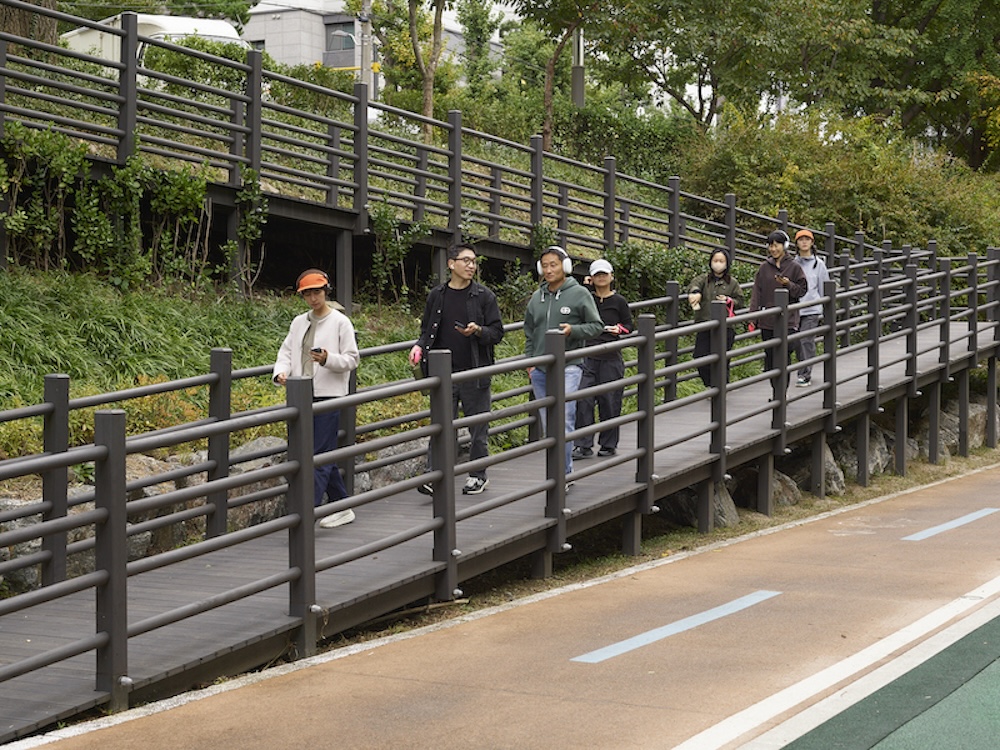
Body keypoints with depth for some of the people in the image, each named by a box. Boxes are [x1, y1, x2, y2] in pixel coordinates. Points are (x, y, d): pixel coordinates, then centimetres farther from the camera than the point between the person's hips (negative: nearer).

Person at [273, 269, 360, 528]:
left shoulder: (340, 322, -2)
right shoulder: (299, 323, 15)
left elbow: (352, 359, -4)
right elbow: (286, 352, 14)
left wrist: (328, 359, -22)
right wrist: (281, 372, -7)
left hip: (329, 396, -6)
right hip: (303, 397, 7)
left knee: (320, 455, -11)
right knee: (325, 454, 12)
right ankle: (342, 507, 22)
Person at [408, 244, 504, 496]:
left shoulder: (484, 296, 0)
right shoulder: (437, 295, 7)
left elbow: (497, 332, 0)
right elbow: (427, 328, 16)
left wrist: (478, 330, -19)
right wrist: (420, 346, -3)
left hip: (475, 372, -1)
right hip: (444, 373, 1)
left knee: (478, 427, 6)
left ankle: (478, 475, 19)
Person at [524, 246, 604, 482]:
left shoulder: (580, 294, -2)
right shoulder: (537, 297, 13)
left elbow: (596, 325, 0)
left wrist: (573, 330, -17)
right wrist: (529, 361, 11)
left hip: (567, 367, -6)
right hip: (539, 370, 6)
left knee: (563, 422, -12)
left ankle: (563, 474, -9)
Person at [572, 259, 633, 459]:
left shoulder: (618, 301, 2)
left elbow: (629, 324, 9)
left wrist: (619, 329, -14)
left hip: (611, 359, -1)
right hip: (588, 355, 1)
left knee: (609, 402, 4)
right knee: (583, 400, -7)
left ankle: (609, 444, 17)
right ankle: (583, 445, -3)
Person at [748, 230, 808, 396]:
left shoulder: (794, 267, 0)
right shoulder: (764, 267, 8)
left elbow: (802, 290, 3)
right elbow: (757, 291, 7)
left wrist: (788, 284, -16)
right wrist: (753, 315, -1)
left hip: (787, 320, -4)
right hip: (767, 321, 4)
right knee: (770, 357, 7)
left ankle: (780, 394, -9)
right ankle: (776, 392, 17)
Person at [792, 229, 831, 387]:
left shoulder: (818, 264, 2)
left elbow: (824, 288, 7)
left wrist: (823, 311, 6)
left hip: (811, 309, -3)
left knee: (806, 340, -11)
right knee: (797, 342, 6)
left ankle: (805, 375, -9)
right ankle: (804, 371, 22)